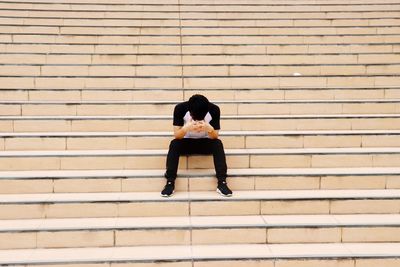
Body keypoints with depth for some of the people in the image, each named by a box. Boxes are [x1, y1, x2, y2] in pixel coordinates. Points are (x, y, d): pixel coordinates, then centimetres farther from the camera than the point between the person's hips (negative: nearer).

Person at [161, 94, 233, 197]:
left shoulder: (214, 110, -19)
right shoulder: (180, 108, -21)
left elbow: (215, 137, -17)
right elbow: (177, 135, -21)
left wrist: (209, 128, -39)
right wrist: (186, 128, -42)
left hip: (205, 142, 0)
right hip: (186, 142, 0)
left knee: (218, 144, -30)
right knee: (174, 144, -31)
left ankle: (222, 183, -31)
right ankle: (170, 183, -29)